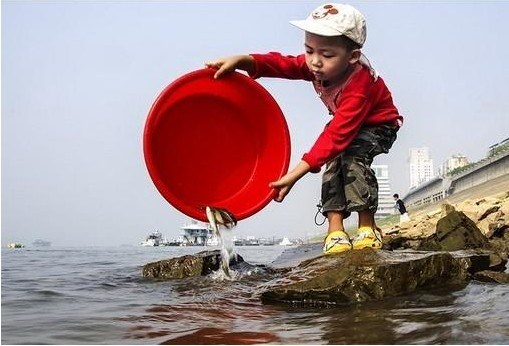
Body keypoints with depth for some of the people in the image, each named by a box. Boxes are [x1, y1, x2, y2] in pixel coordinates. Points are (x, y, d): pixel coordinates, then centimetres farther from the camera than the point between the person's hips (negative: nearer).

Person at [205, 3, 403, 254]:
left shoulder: (359, 86, -42)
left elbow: (336, 136, -46)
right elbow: (282, 64, -29)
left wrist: (296, 173, -51)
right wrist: (241, 61, -49)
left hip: (378, 124, -7)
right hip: (345, 122, 7)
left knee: (353, 155, -32)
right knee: (333, 161, -16)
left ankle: (367, 230, -22)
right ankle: (335, 231, -17)